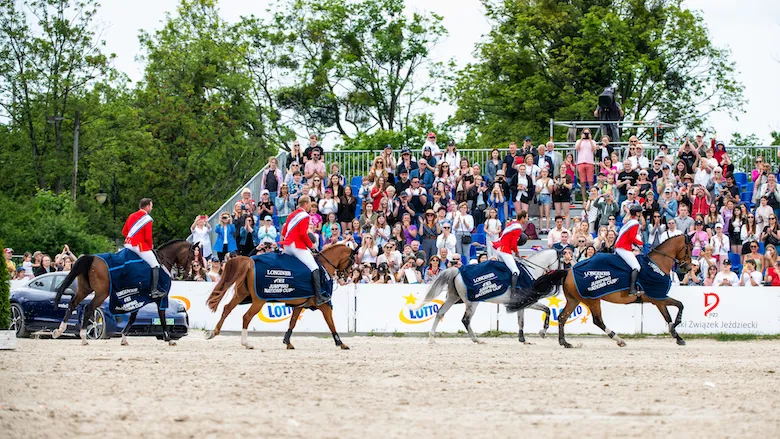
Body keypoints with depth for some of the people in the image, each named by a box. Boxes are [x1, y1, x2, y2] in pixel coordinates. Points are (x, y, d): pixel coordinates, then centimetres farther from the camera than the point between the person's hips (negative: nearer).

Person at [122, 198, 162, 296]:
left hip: (128, 244, 8)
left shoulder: (131, 216, 12)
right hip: (140, 246, -7)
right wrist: (150, 247, 3)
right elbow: (148, 237, -14)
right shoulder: (147, 219, -10)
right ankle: (154, 290, -8)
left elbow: (124, 232, 15)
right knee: (155, 266, -1)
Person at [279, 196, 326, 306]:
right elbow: (303, 234, -13)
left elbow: (284, 232, 19)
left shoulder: (292, 215, 20)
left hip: (286, 247, 9)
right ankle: (318, 297, -22)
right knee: (314, 268, -11)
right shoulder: (304, 216, -6)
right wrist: (311, 245, -2)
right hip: (297, 246, -9)